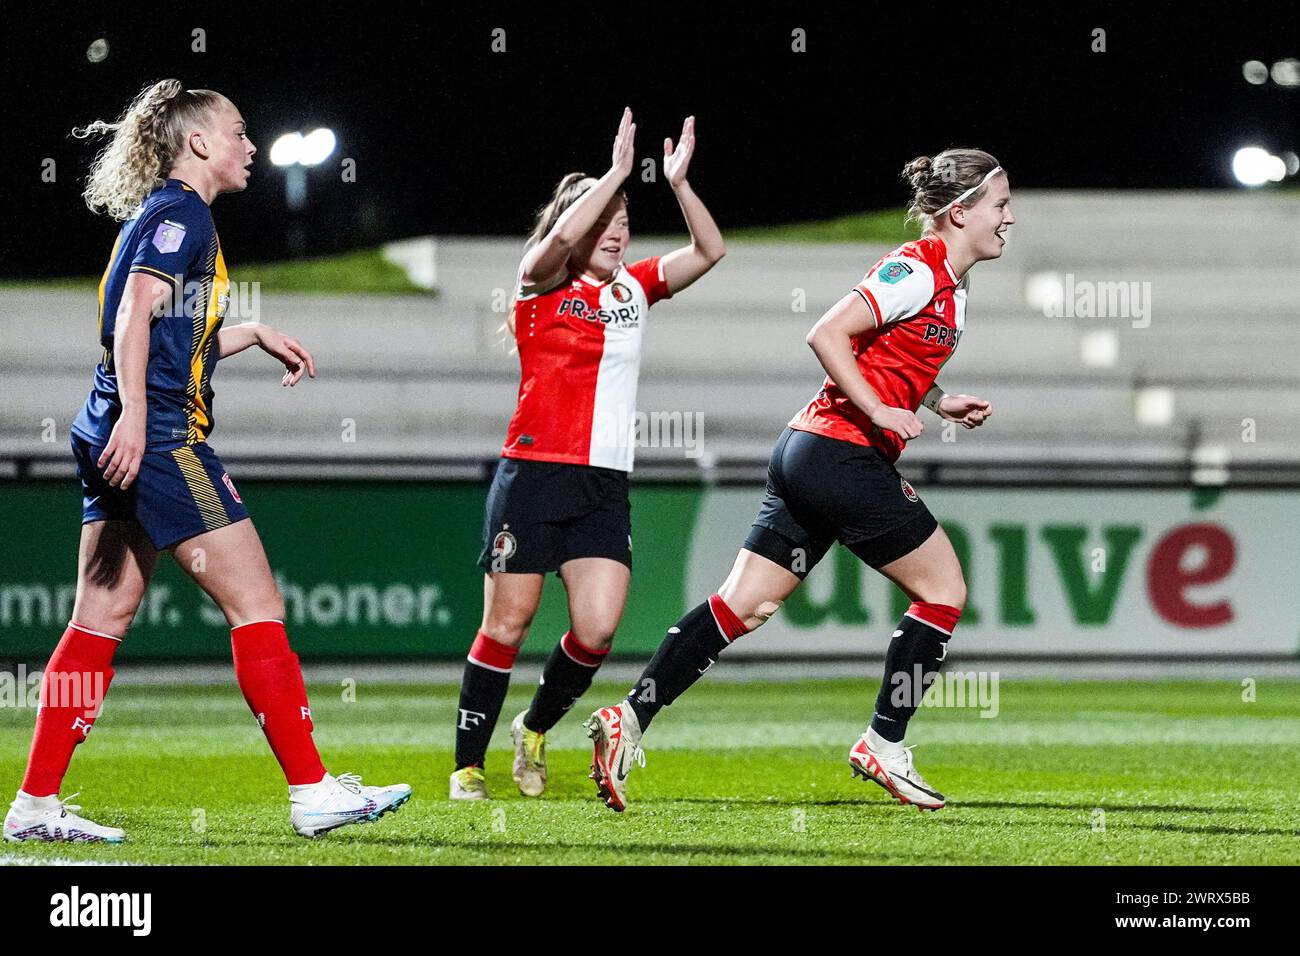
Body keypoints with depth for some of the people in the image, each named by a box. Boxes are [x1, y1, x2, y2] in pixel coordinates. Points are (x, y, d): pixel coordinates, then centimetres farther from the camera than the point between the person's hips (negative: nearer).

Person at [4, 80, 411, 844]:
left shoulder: (167, 214, 22)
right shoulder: (181, 211, -7)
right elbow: (136, 311, -20)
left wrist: (256, 334, 29)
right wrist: (134, 412, -29)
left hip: (125, 442, 10)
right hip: (159, 437, -10)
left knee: (104, 618, 8)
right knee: (257, 605, -7)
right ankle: (312, 791, -7)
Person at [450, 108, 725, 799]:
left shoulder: (633, 288, 14)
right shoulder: (541, 285, -2)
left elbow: (709, 250, 7)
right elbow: (562, 237, -24)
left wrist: (678, 182, -5)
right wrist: (618, 171, -19)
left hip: (605, 485, 5)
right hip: (534, 475, -5)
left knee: (597, 628, -9)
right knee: (508, 621, -4)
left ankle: (536, 730, 17)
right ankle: (467, 765, 5)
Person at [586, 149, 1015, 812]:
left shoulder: (948, 286, 18)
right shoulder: (917, 271, -12)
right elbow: (827, 335, -19)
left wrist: (938, 403, 17)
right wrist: (882, 412, -20)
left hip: (809, 456, 9)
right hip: (844, 454, -9)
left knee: (745, 605, 4)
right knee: (945, 589, 1)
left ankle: (629, 719, -2)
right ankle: (883, 746, 6)